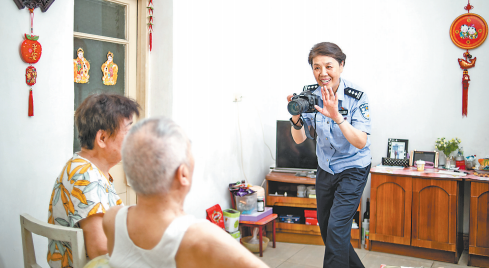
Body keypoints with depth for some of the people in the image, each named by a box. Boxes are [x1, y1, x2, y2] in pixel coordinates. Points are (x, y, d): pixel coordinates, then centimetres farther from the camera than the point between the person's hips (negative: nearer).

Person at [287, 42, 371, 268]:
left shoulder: (356, 96, -20)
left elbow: (361, 142, -26)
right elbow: (299, 139, -8)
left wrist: (337, 116, -40)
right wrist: (296, 117, -29)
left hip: (352, 170, -5)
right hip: (325, 169, 5)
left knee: (336, 228, -12)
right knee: (324, 226, 15)